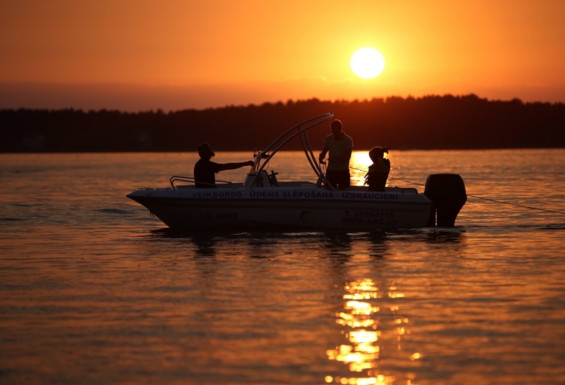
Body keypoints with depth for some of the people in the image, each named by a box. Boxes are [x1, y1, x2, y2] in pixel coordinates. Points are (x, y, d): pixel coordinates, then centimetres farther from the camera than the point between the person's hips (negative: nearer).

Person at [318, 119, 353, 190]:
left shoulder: (348, 140, -7)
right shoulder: (328, 139, 4)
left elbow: (347, 156, -13)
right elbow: (324, 151, 6)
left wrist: (336, 158, -29)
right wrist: (321, 158, -17)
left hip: (343, 171, -3)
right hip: (331, 170, 3)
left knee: (343, 190, -3)